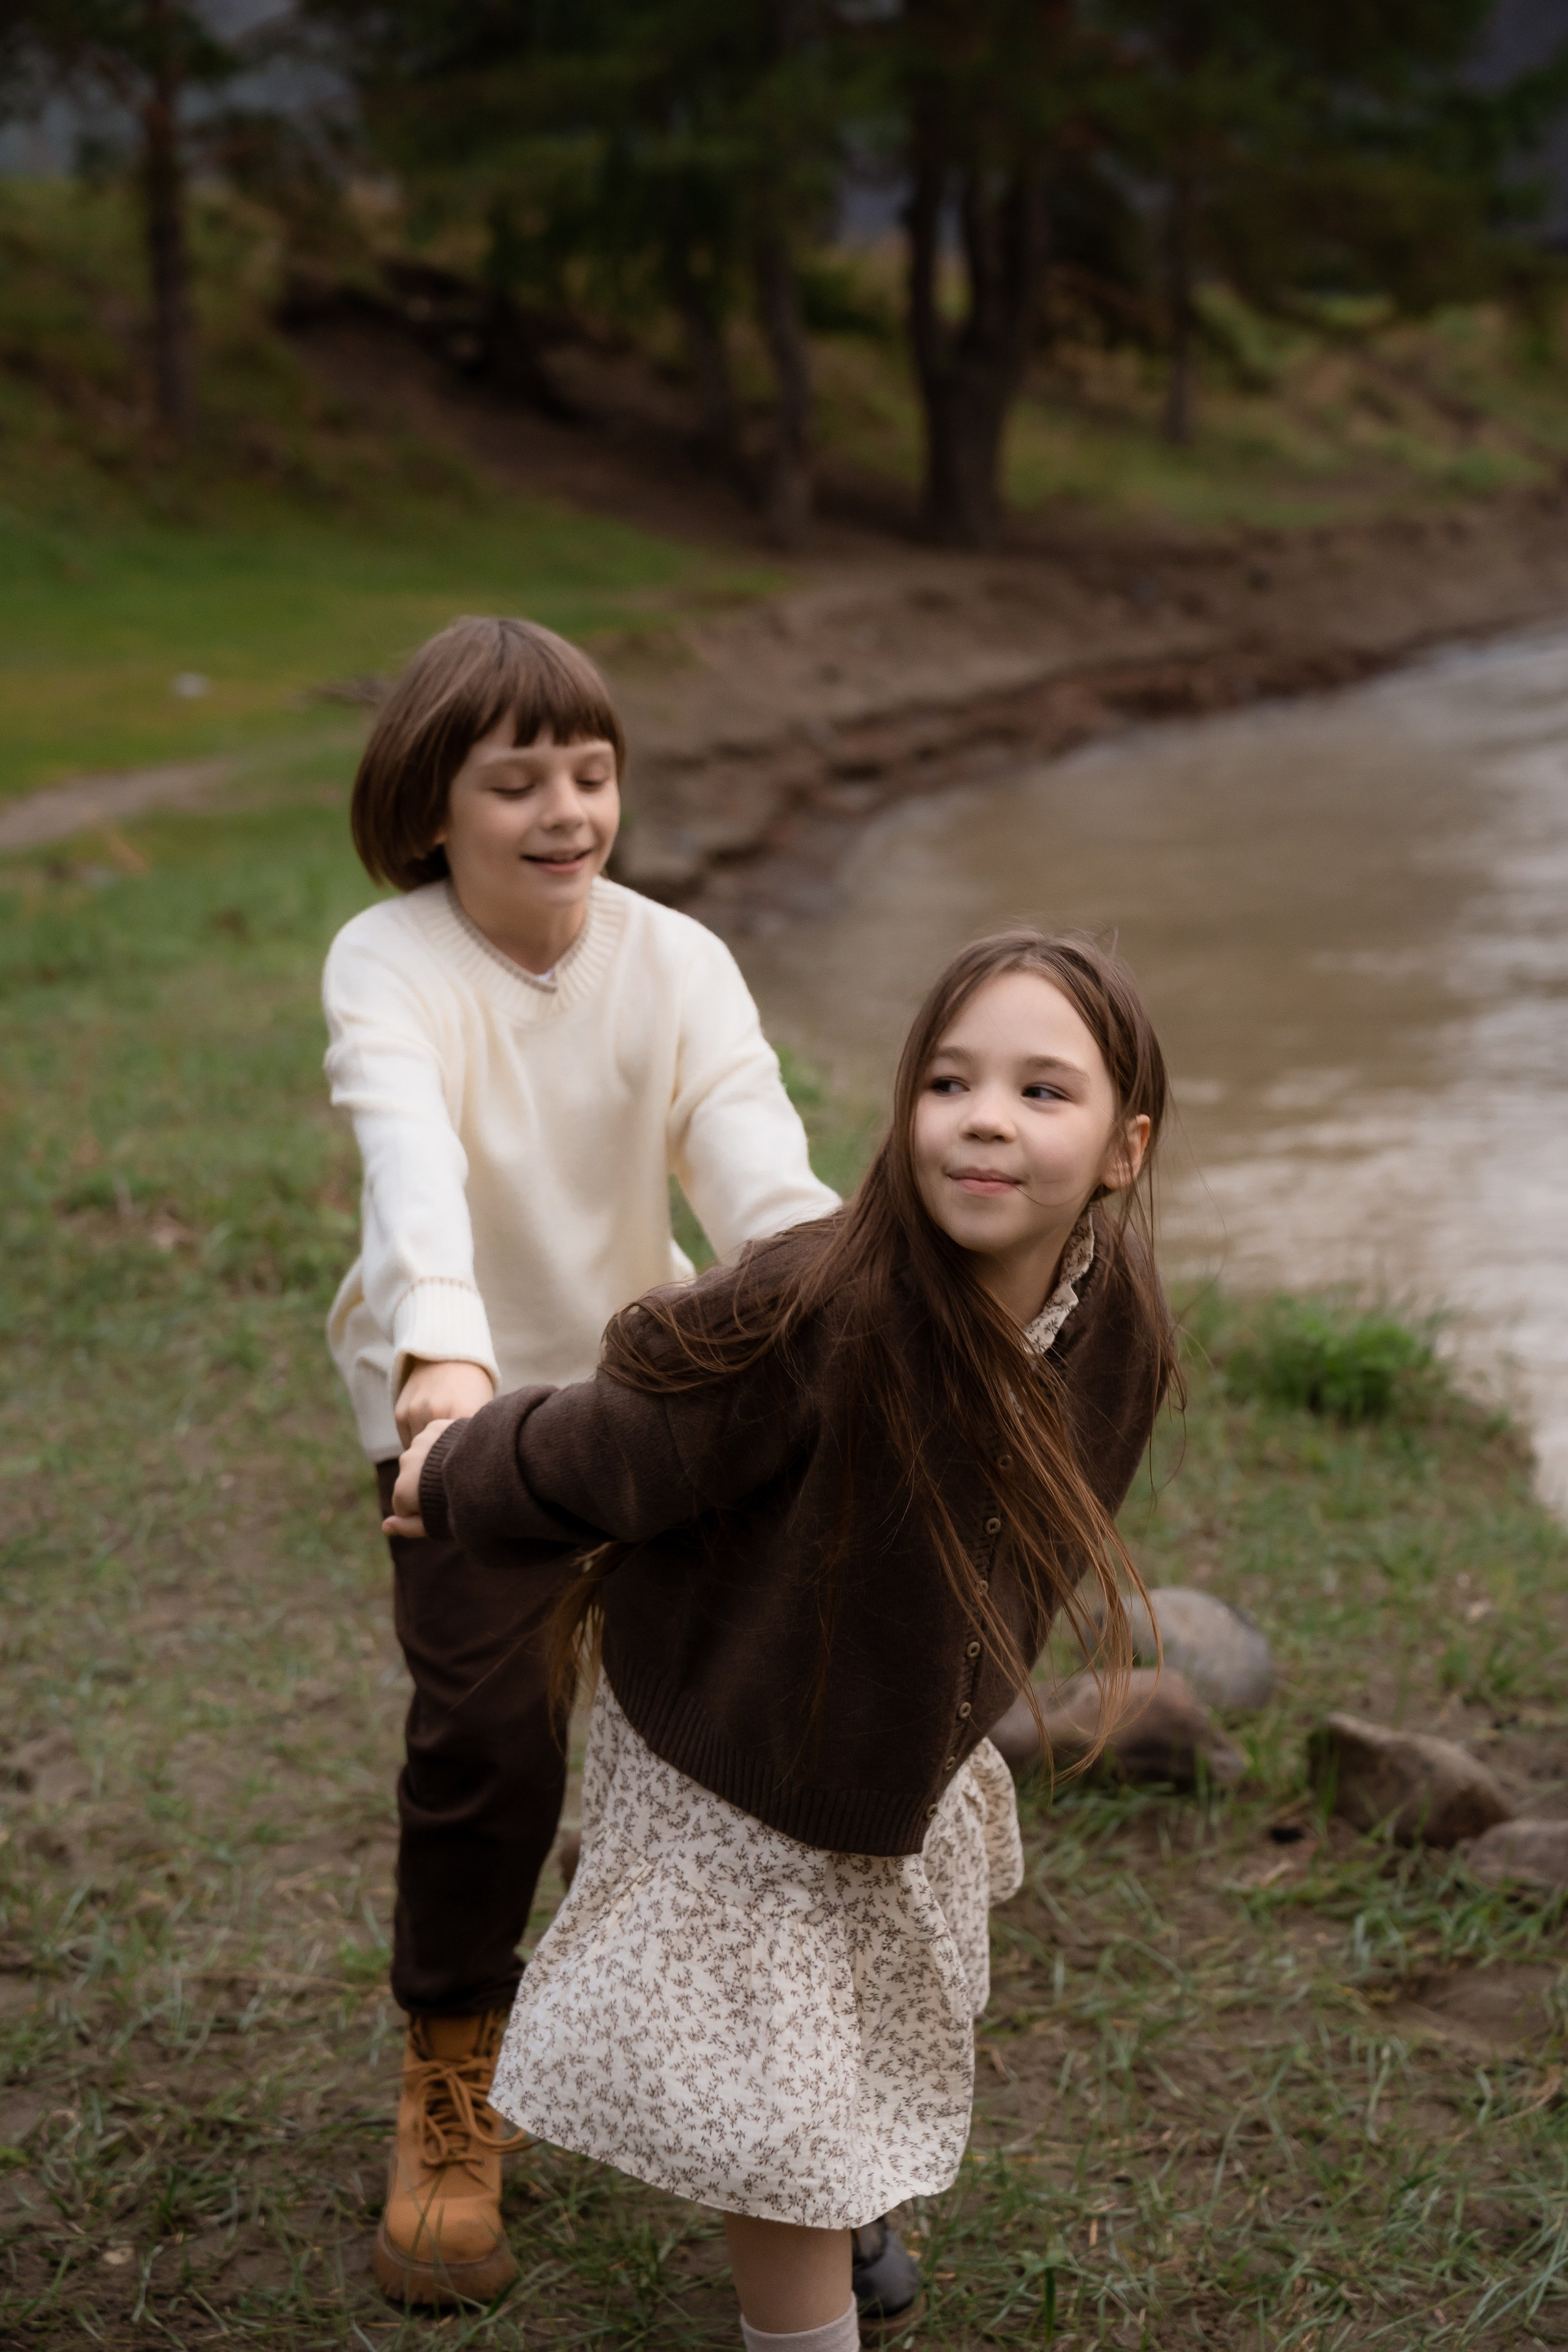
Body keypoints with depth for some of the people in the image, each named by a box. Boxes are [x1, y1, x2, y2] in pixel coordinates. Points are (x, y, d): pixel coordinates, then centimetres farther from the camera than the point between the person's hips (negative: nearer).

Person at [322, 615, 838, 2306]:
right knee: (488, 1725, -12)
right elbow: (412, 1159, -39)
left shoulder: (676, 961, -12)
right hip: (457, 1392, -3)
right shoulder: (386, 966, -19)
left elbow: (756, 1162, -27)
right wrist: (446, 1348, -58)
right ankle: (449, 2094, 10)